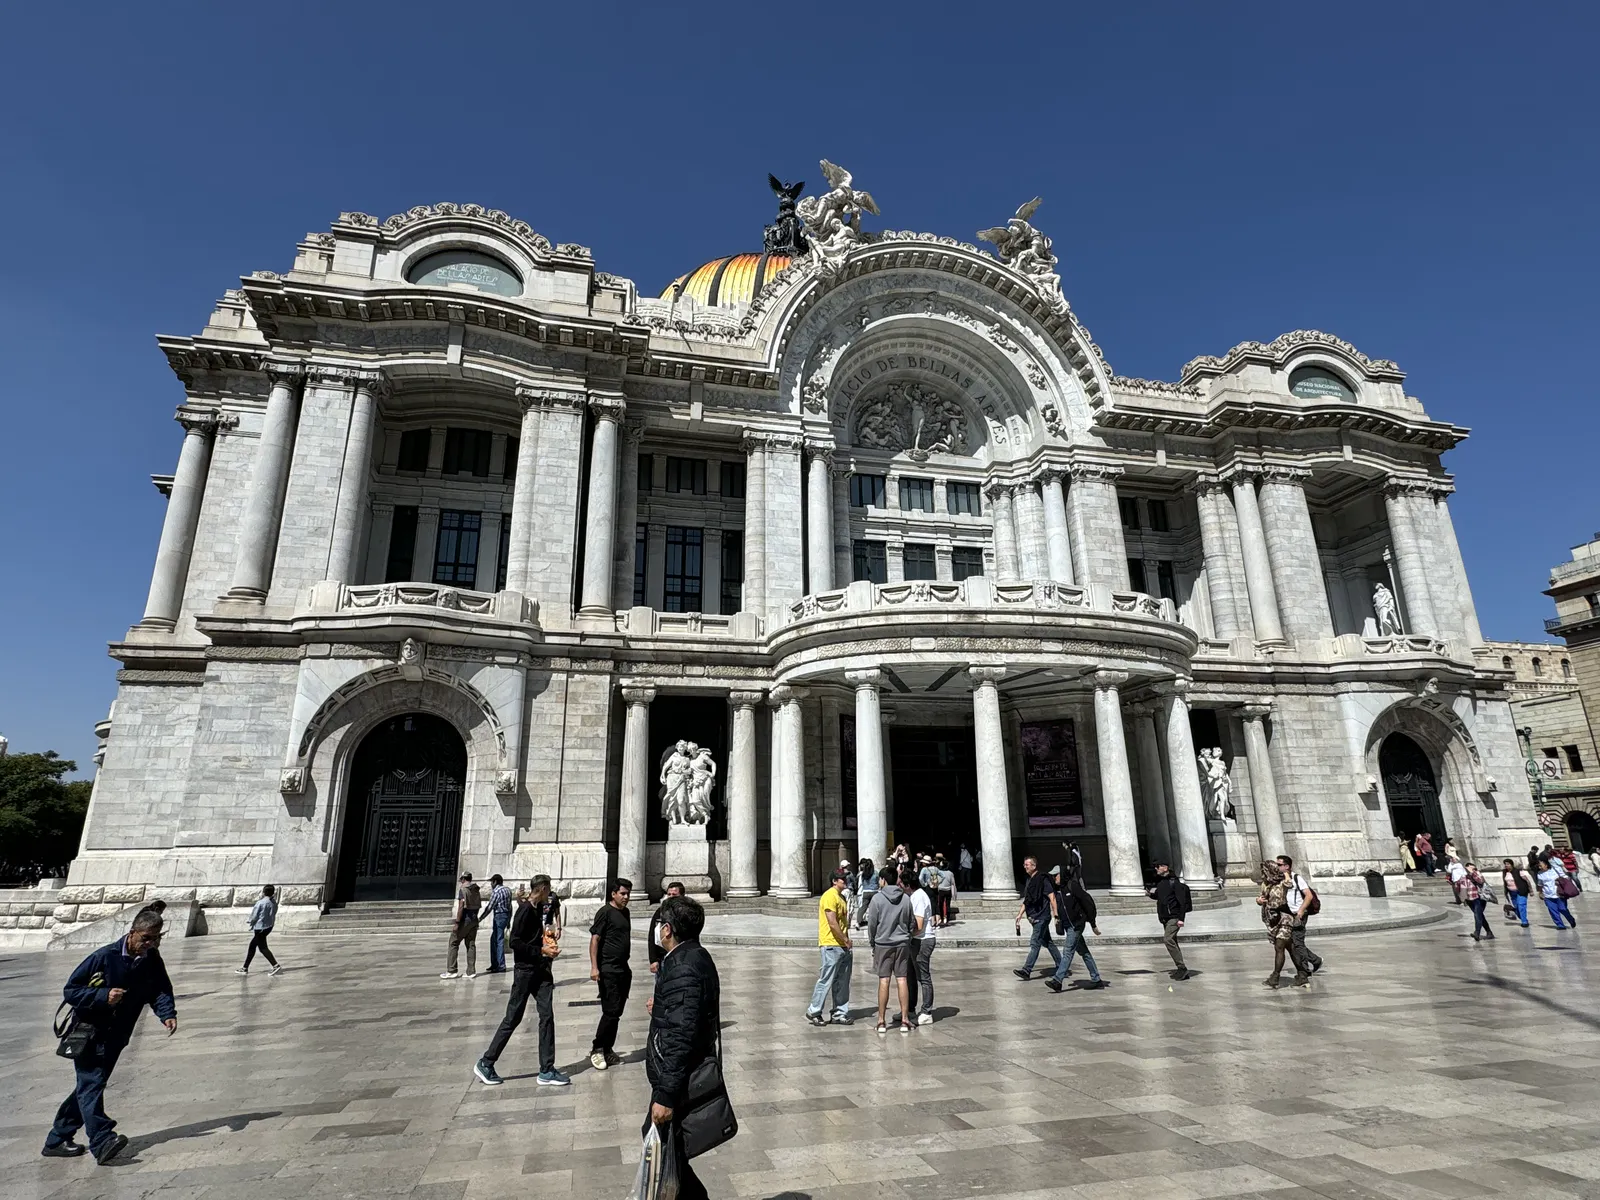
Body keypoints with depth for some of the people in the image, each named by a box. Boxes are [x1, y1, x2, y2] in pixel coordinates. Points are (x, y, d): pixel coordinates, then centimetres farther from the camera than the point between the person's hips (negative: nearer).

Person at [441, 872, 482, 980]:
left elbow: (461, 907, -18)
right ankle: (471, 971, 6)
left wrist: (457, 923, -18)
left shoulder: (462, 889, -11)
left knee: (454, 943, 3)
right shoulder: (476, 890, 10)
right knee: (471, 945, 8)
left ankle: (451, 971, 1)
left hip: (465, 919, -7)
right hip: (474, 920, 7)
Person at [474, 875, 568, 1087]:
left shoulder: (539, 909, 10)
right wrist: (541, 950, -21)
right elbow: (515, 942, -21)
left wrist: (550, 939, 5)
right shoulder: (525, 910, -15)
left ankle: (546, 1071, 7)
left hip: (541, 970, 8)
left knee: (547, 1016, 2)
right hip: (525, 970, -8)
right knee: (512, 1018, 3)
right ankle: (485, 1064, 21)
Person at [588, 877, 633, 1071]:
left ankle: (607, 1049, 22)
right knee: (611, 1012, -7)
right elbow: (594, 939, -15)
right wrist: (594, 967, -21)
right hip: (608, 970, -8)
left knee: (617, 1012, 12)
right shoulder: (605, 912, -10)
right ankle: (597, 1049, 7)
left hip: (623, 969, 8)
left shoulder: (625, 912, 12)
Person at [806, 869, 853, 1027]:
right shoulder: (830, 896, -15)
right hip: (831, 946, -9)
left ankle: (840, 1014, 20)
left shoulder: (841, 897, 16)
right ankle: (814, 1012, 10)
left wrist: (847, 941, 12)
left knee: (842, 982, 12)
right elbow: (832, 924, -20)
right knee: (826, 980, -2)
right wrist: (846, 940, -12)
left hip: (843, 947, 9)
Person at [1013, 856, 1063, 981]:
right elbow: (1026, 901, 20)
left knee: (1035, 943, -11)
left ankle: (1026, 970, -14)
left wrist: (1055, 915, -18)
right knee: (1047, 942, 16)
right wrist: (1020, 915, 14)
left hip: (1042, 916, -9)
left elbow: (1052, 897, -14)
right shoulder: (1029, 881, 14)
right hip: (1035, 917, 9)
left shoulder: (1043, 879, -12)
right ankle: (1060, 967, 27)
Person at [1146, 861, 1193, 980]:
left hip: (1174, 917, -9)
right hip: (1165, 918, 9)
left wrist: (1181, 918, -22)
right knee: (1172, 942, 12)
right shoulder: (1160, 882, 13)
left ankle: (1182, 968, -15)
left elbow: (1182, 901, -17)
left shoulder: (1174, 882, -13)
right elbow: (1158, 896, 28)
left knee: (1168, 939, -20)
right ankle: (1181, 971, 21)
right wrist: (1150, 894, 7)